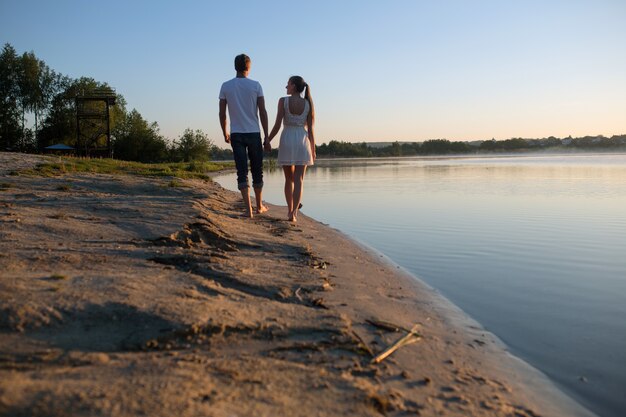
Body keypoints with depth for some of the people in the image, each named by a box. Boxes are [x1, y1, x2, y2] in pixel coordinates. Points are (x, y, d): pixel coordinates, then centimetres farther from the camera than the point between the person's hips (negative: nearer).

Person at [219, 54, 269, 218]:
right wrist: (266, 136, 1)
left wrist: (225, 133, 18)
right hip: (254, 133, 0)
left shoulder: (225, 86, 2)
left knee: (242, 172, 0)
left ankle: (248, 209, -10)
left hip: (236, 135, 1)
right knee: (257, 170, 12)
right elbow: (263, 112, -4)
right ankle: (259, 205, 23)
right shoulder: (255, 85, -1)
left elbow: (222, 114, 3)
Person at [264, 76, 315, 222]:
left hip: (286, 141, 0)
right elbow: (310, 129, 1)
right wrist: (313, 150, 8)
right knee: (299, 179, -2)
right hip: (303, 142, 0)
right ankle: (294, 212, -17)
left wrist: (267, 140, 5)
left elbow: (277, 125, -8)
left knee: (289, 178, 13)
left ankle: (290, 210, 19)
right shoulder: (308, 104, 2)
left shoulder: (283, 101, -4)